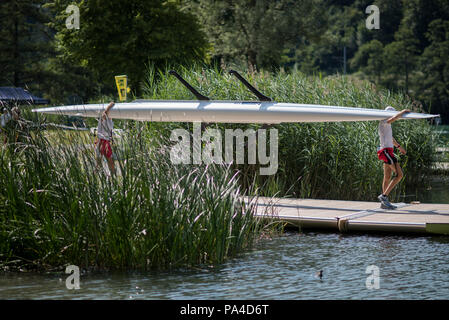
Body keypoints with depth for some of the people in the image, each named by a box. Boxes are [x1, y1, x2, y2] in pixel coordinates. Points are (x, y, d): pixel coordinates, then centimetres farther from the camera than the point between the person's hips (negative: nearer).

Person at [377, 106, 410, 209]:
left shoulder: (387, 124, 21)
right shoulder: (384, 122, -9)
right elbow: (394, 118, -29)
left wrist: (399, 146, 47)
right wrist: (403, 112, -13)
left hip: (388, 151, 10)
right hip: (386, 151, -10)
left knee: (387, 177, 10)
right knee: (399, 174, -13)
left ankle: (384, 202, 12)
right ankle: (384, 195, -17)